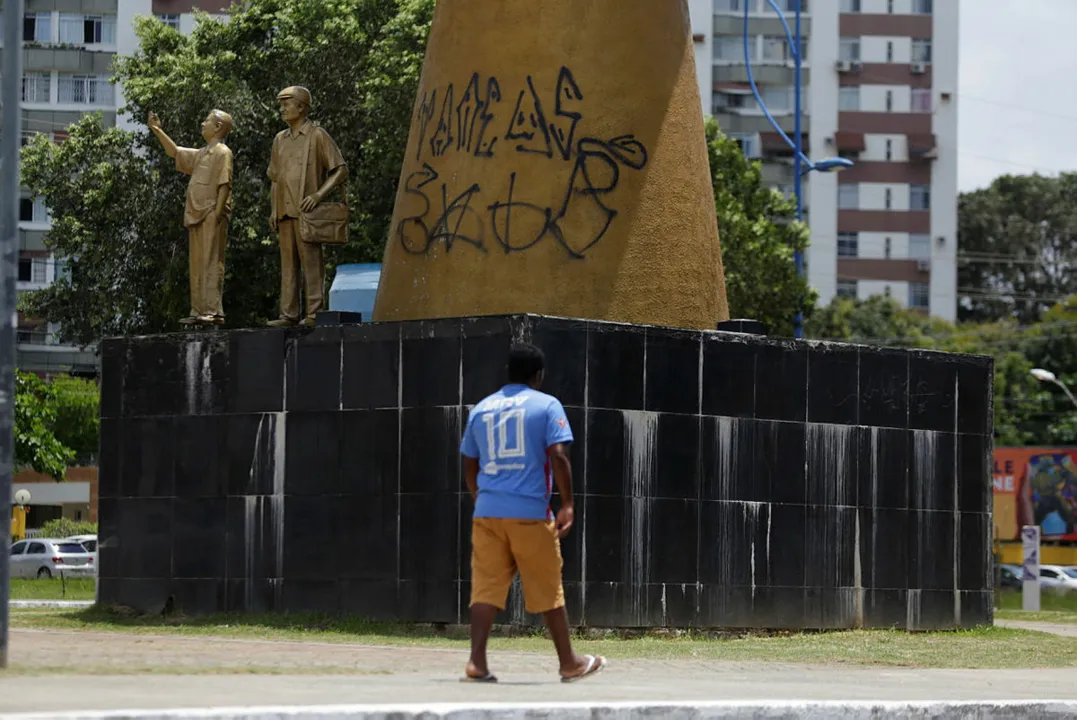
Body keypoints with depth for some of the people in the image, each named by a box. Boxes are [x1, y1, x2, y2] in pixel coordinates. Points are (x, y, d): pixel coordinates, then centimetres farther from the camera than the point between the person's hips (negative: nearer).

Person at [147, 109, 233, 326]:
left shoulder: (222, 152, -6)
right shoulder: (202, 154, 21)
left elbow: (224, 185, -14)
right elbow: (175, 152, 31)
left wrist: (217, 213, -20)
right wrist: (157, 131, 26)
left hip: (212, 216, -9)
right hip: (197, 216, 9)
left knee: (211, 263, -12)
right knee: (197, 265, 8)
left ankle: (214, 311, -15)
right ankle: (199, 311, 10)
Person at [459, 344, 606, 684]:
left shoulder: (481, 409, 14)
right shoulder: (547, 405, 1)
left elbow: (470, 467, 18)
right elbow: (558, 455, -9)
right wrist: (567, 505, -7)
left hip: (487, 512, 3)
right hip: (530, 514, -3)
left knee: (486, 588, 1)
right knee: (548, 591, 7)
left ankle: (477, 663, -12)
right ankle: (569, 663, 18)